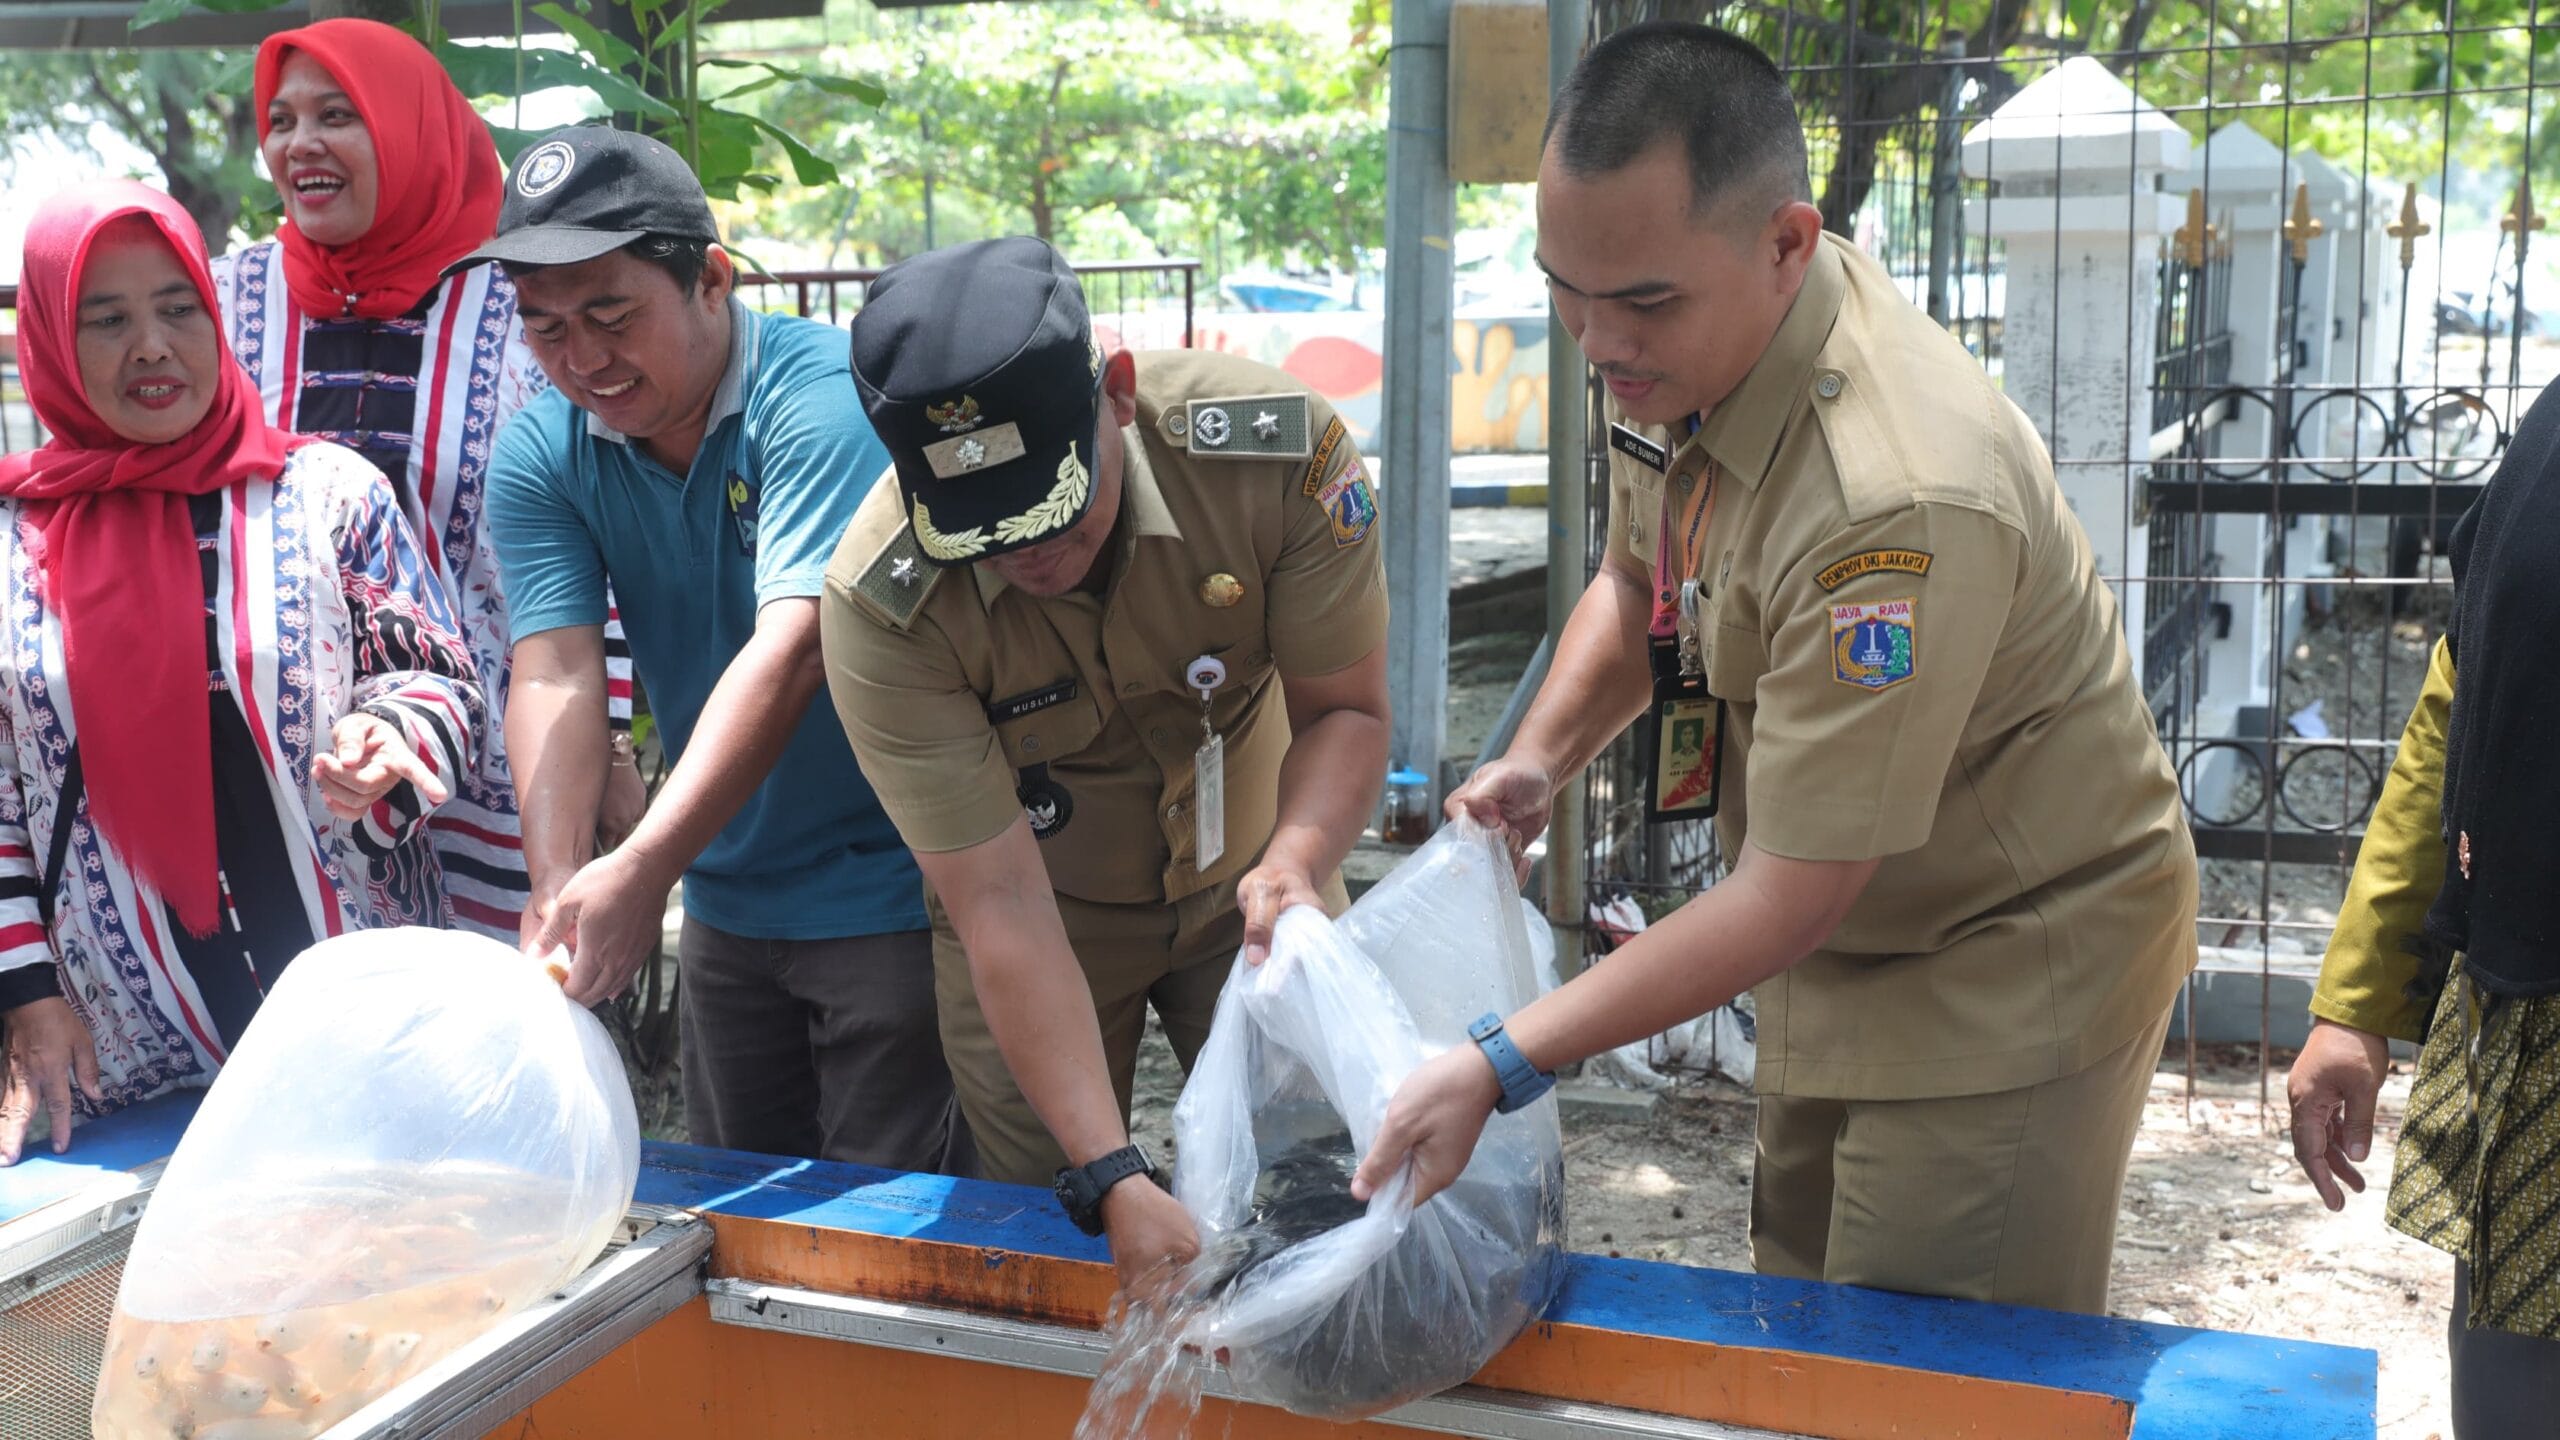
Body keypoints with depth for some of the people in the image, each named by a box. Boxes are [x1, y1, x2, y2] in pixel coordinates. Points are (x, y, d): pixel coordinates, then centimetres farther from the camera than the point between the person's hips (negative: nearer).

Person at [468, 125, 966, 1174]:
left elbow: (789, 652, -31)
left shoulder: (823, 397, -20)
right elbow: (556, 676, -13)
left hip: (889, 895, -6)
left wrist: (642, 868, -39)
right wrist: (558, 884, -29)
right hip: (725, 907, 6)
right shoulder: (539, 457, -2)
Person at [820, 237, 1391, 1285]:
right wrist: (1111, 1178, -33)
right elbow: (1002, 904, -28)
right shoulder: (881, 609, -31)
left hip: (1246, 887, 1)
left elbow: (1345, 708, -16)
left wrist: (1296, 860, -37)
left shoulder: (1277, 449, -29)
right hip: (1045, 922, -1)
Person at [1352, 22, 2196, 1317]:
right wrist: (1538, 760, -6)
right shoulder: (1688, 339, -8)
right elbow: (1639, 583, 12)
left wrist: (1500, 1063, -27)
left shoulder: (1894, 502, -36)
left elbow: (1786, 903, -30)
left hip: (2010, 968, -8)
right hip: (1845, 941, 9)